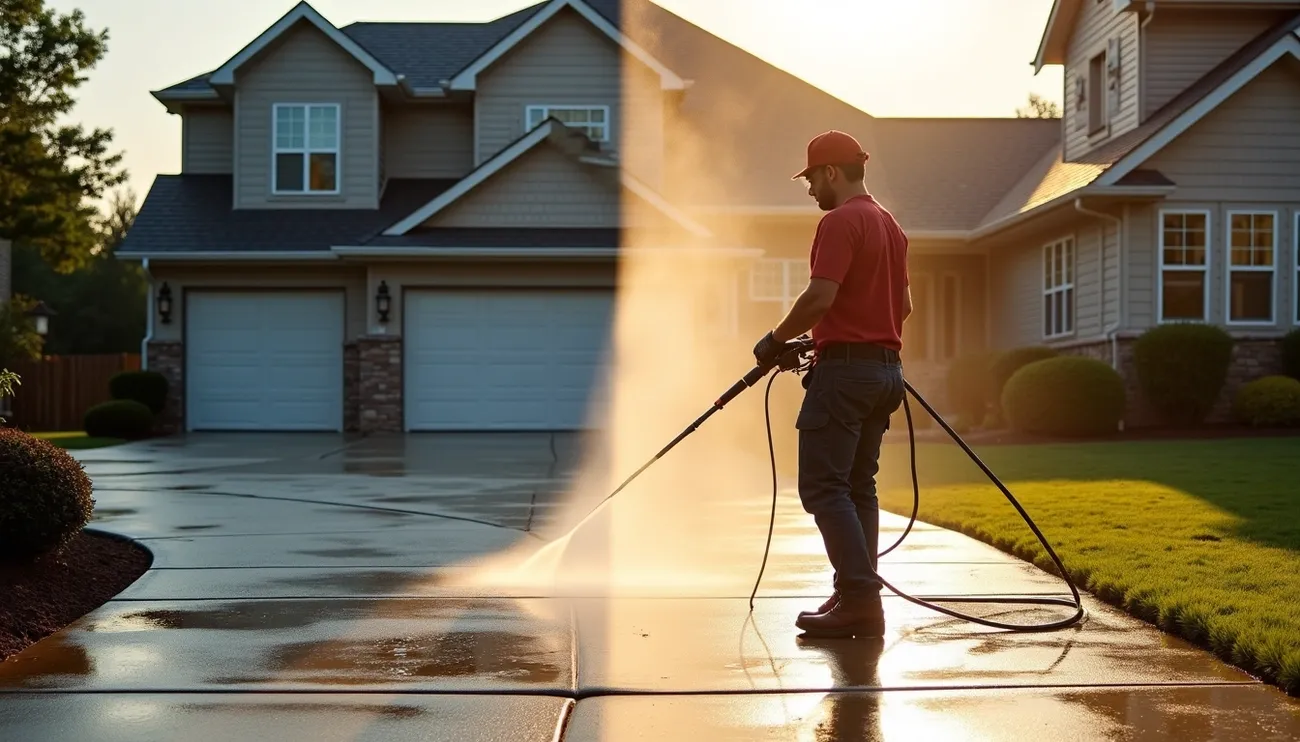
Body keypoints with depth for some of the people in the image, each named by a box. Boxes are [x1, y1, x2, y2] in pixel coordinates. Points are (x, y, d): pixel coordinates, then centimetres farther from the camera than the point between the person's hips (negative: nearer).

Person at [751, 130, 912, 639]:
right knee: (858, 487, 12)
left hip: (844, 368, -10)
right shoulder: (890, 225, 18)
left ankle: (859, 599, -15)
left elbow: (820, 297, -22)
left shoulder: (840, 222, -13)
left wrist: (776, 339, -9)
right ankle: (859, 600, 13)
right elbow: (904, 304, 24)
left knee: (823, 487, -8)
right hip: (885, 366, 10)